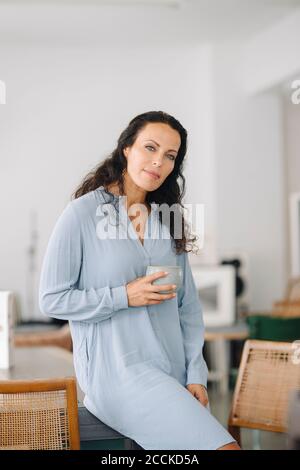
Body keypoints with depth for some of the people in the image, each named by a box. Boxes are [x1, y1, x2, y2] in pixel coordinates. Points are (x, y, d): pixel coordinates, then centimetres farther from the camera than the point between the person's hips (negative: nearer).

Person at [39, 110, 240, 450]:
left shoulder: (168, 220, 11)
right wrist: (124, 296, -14)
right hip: (115, 369, -6)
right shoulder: (81, 214, -5)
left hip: (173, 371, 6)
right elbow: (51, 300, -5)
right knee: (221, 444, -19)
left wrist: (195, 375, 1)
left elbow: (188, 304, 10)